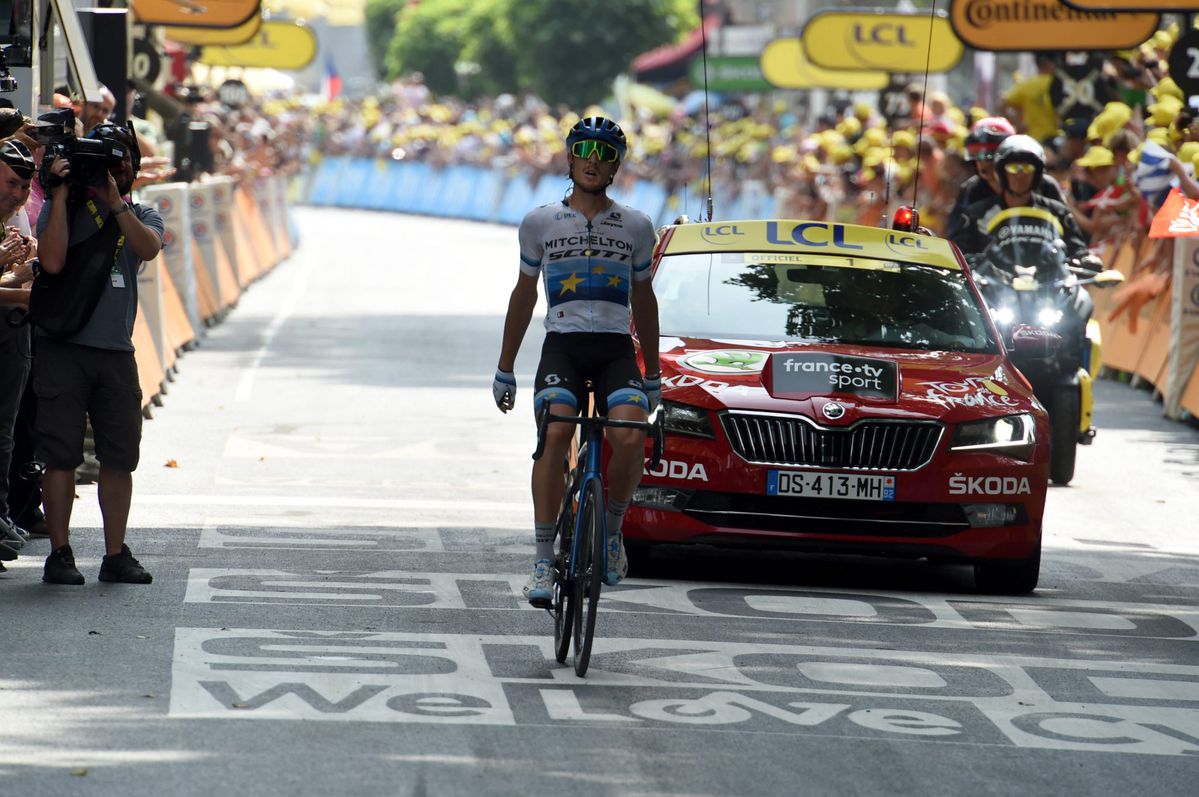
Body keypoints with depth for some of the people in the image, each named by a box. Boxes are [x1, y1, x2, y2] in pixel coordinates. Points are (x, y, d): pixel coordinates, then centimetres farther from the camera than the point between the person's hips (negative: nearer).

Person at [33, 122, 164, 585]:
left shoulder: (142, 216, 13)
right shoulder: (62, 207, 5)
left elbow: (149, 248, -9)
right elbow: (52, 261, -11)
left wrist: (115, 201, -16)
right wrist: (61, 195, -11)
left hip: (116, 351, 3)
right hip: (62, 347, -3)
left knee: (119, 456, 4)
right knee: (60, 455, -4)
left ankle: (116, 554, 12)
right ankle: (59, 555, 1)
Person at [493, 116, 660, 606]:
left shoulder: (635, 227, 10)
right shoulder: (540, 223, 9)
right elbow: (524, 294, 17)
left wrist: (653, 376, 22)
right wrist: (504, 369, 18)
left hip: (616, 349, 1)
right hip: (562, 346, -1)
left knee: (631, 438, -25)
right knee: (554, 437, -26)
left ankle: (611, 531, 0)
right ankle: (544, 560, -24)